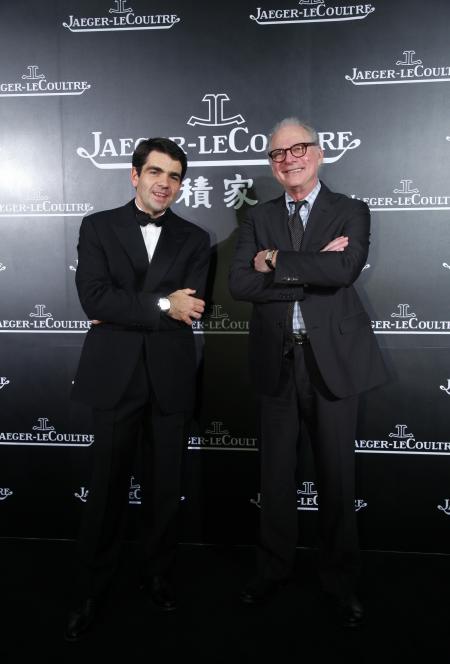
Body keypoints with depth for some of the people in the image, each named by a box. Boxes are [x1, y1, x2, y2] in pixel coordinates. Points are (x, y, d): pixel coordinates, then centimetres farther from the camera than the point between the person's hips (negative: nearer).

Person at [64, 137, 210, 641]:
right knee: (107, 486, 7)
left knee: (165, 486, 12)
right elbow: (94, 298, -10)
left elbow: (192, 307, -6)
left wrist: (124, 310, -11)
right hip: (114, 376, -1)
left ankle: (157, 575, 33)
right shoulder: (98, 227, 5)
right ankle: (93, 590, 25)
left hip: (171, 378, 2)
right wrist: (161, 306, -14)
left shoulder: (194, 238, 8)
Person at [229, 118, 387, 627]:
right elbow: (239, 283, -7)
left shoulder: (350, 212, 2)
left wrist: (275, 260, -12)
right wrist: (311, 268, -14)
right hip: (276, 361, 2)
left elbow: (345, 269, -18)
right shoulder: (257, 218, 8)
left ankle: (340, 580, 28)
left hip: (333, 359, -1)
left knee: (336, 475, 9)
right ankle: (274, 569, 33)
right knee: (276, 473, 13)